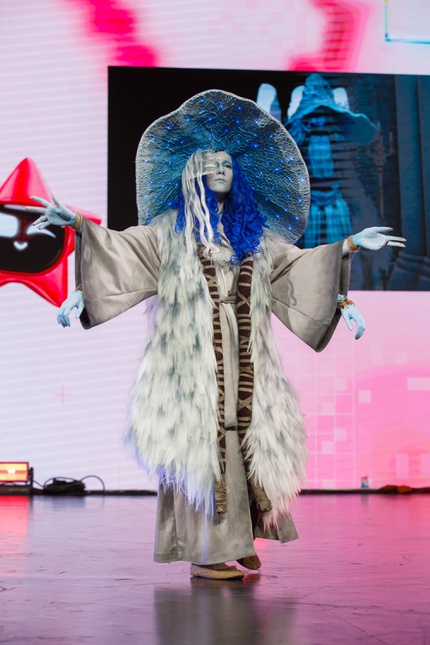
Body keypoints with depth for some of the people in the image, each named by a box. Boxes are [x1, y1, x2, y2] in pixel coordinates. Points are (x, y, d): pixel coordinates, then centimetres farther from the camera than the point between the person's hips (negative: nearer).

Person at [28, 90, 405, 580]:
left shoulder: (255, 232, 20)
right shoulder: (170, 228, 10)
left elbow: (296, 264, 22)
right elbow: (122, 249, 1)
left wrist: (350, 245, 17)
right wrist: (78, 224, -12)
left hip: (243, 356, 4)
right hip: (193, 353, -4)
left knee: (245, 440, 0)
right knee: (201, 442, -8)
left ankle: (240, 540, 9)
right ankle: (205, 551, -4)